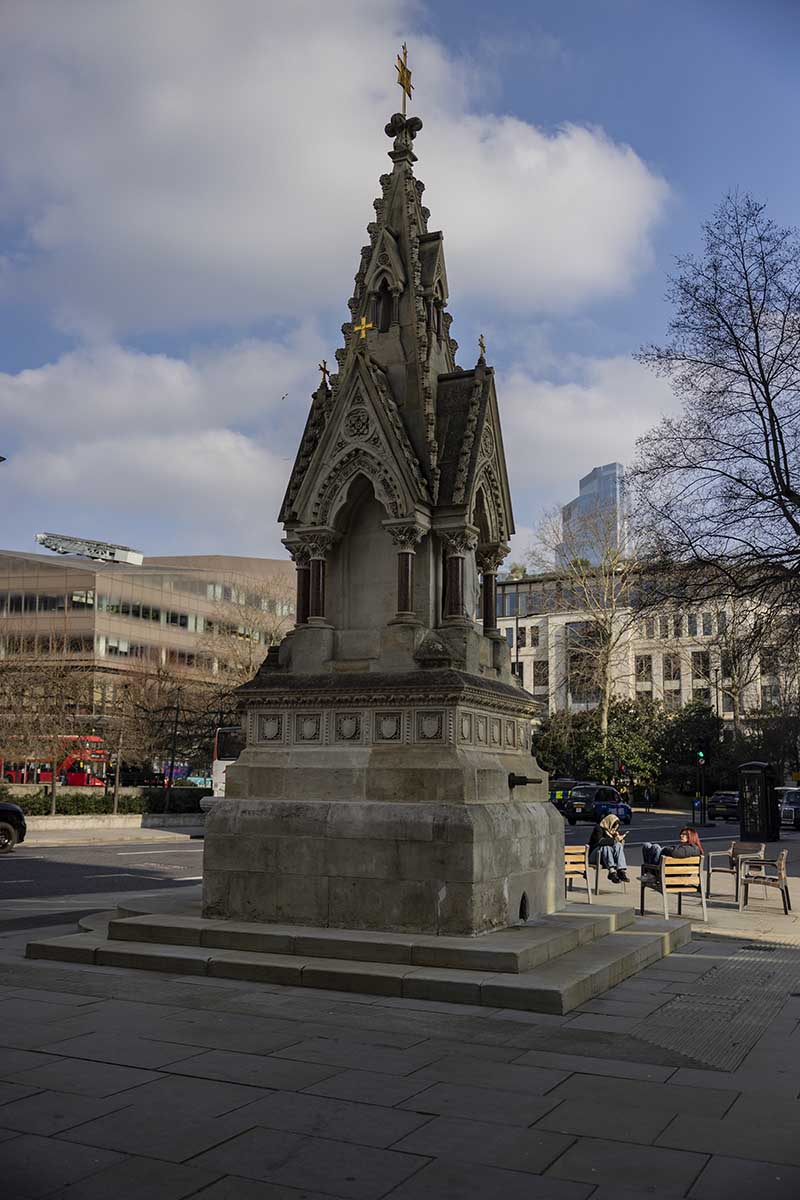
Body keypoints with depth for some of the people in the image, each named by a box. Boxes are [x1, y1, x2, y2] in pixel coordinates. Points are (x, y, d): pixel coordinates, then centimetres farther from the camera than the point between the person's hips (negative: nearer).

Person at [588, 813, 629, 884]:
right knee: (606, 847, -35)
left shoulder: (613, 830, 10)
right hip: (595, 855, -5)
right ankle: (612, 872, -49)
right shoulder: (599, 828, -10)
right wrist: (614, 840, -27)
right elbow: (599, 841, -28)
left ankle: (621, 871, -37)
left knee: (618, 845, -21)